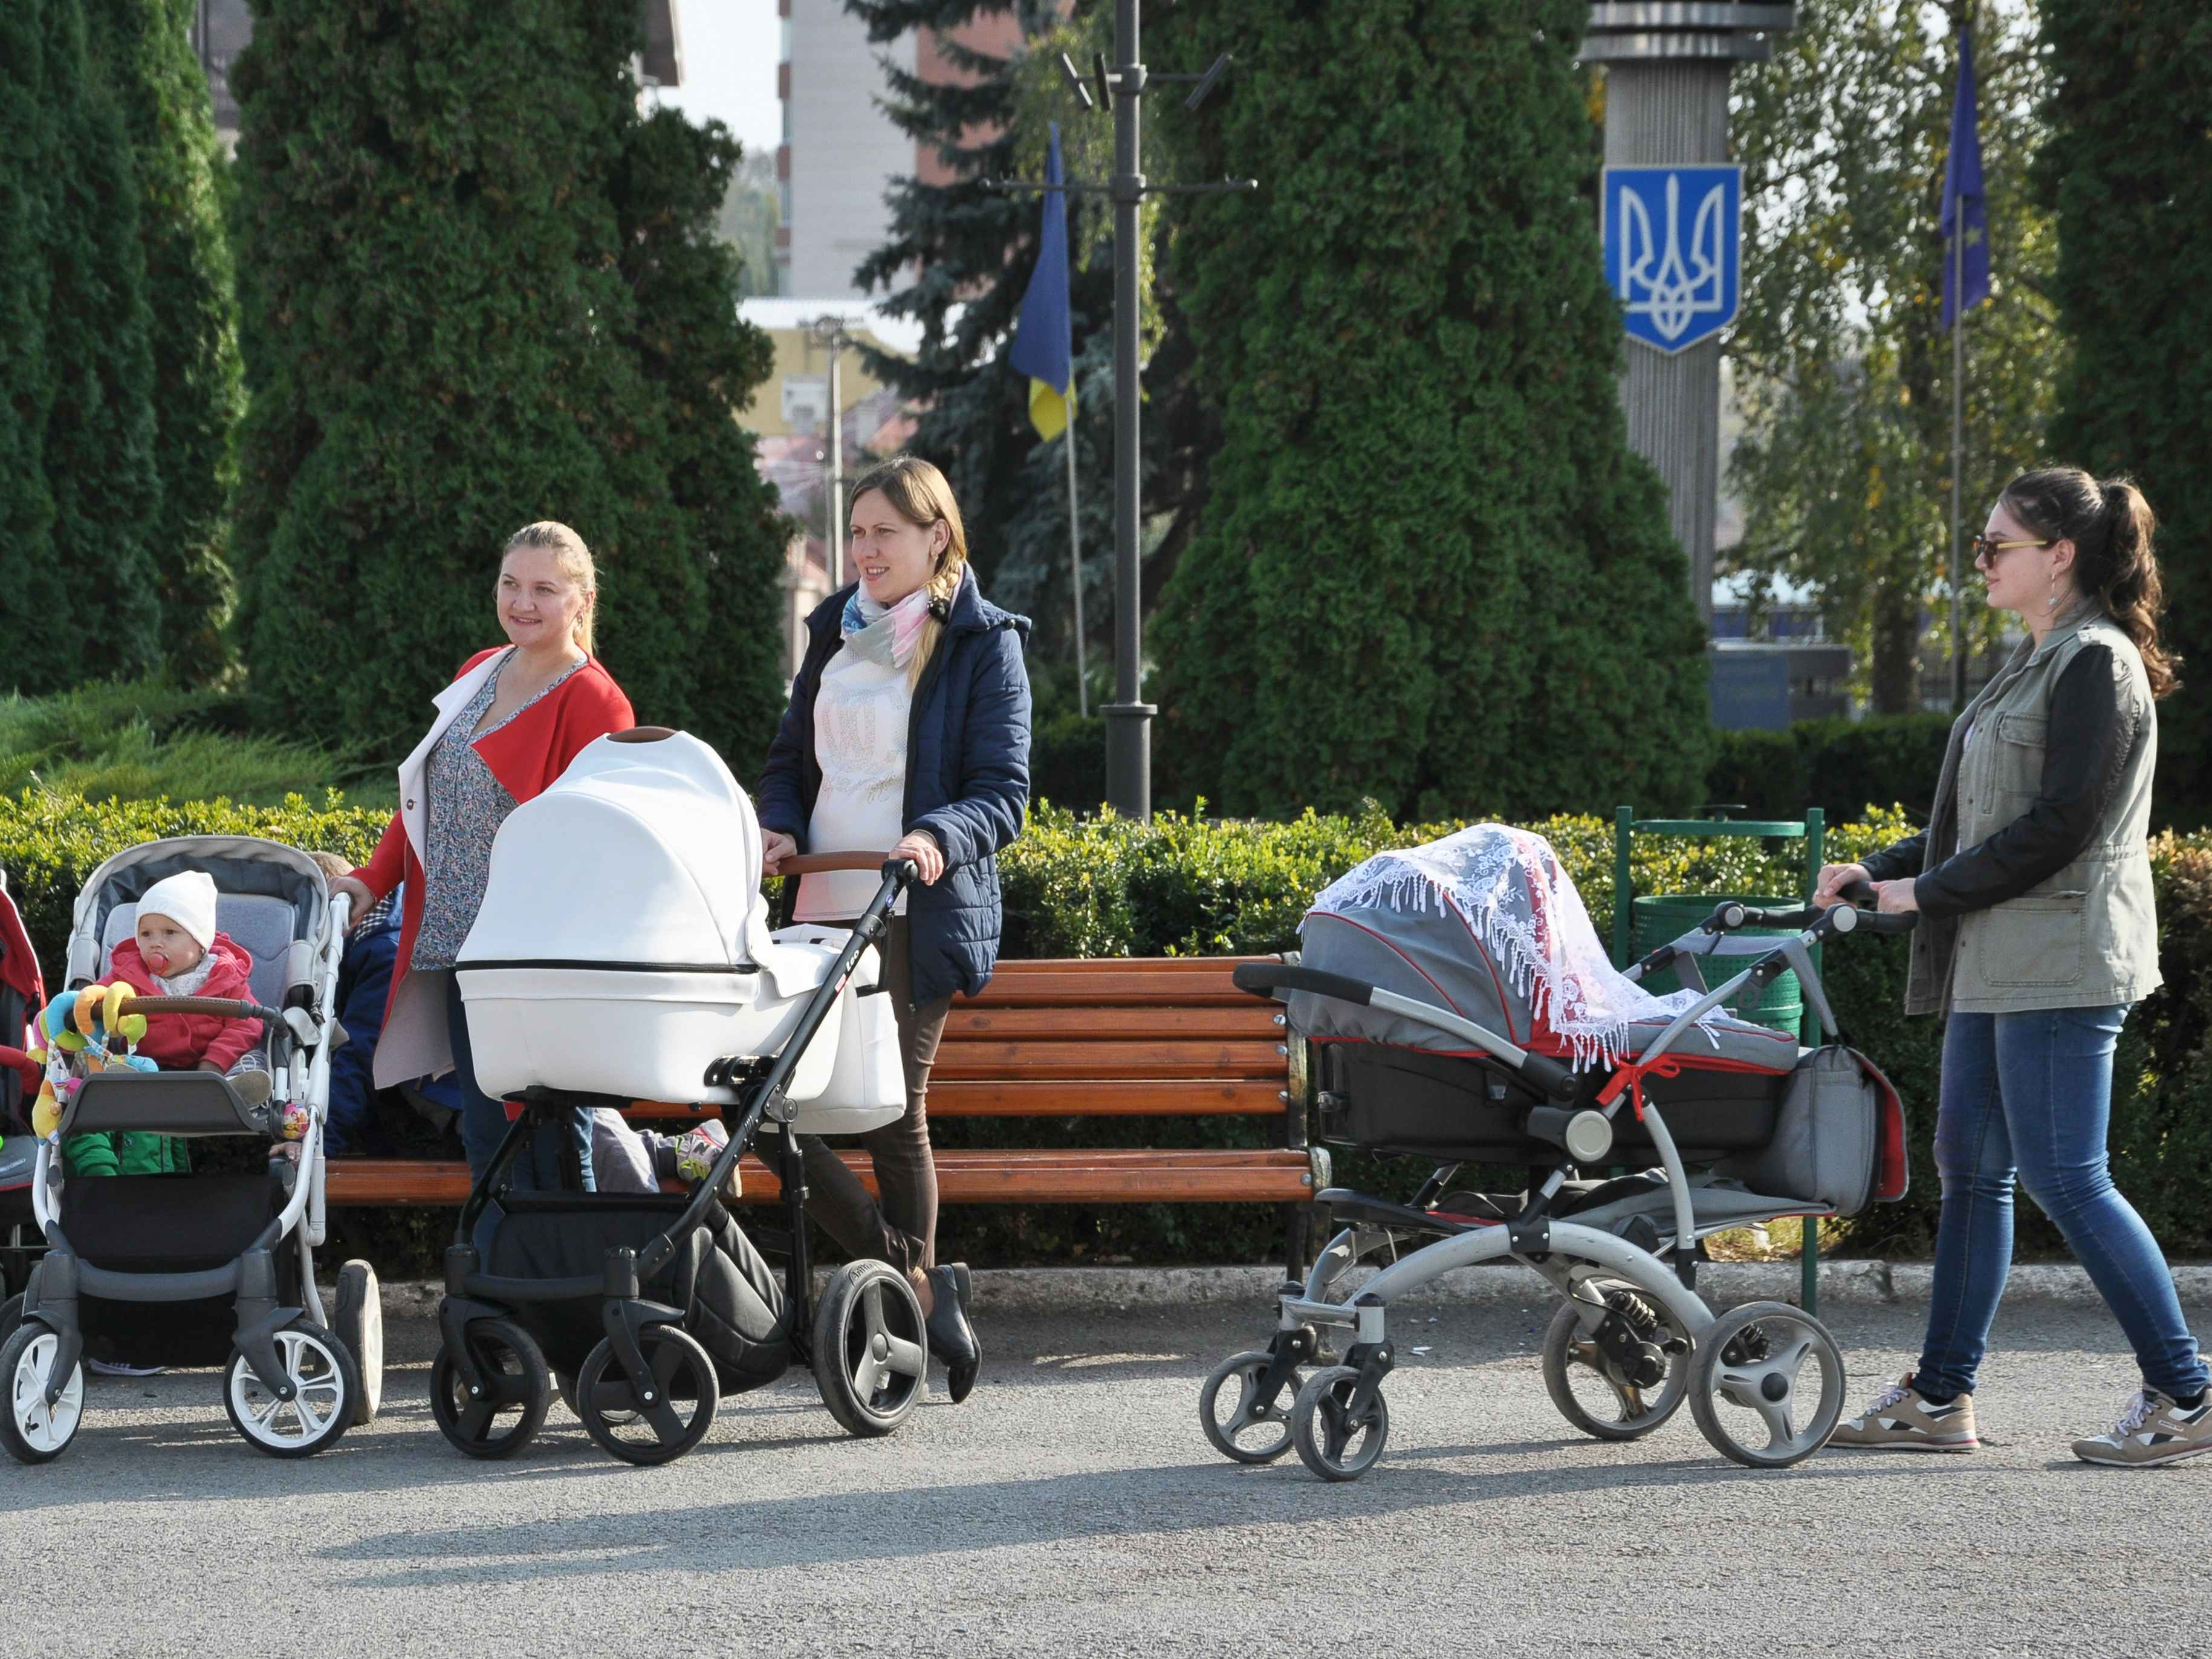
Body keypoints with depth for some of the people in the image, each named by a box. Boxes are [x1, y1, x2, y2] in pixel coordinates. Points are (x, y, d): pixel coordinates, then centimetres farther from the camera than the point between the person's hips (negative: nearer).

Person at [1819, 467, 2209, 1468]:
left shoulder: (2096, 664, -12)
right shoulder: (2037, 663, 18)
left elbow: (2059, 823, -19)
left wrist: (1931, 892, -13)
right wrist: (1875, 874, 15)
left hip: (2062, 966, -10)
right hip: (1999, 964, 10)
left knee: (2065, 1178, -10)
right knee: (1970, 1168, 10)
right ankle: (1941, 1398, 15)